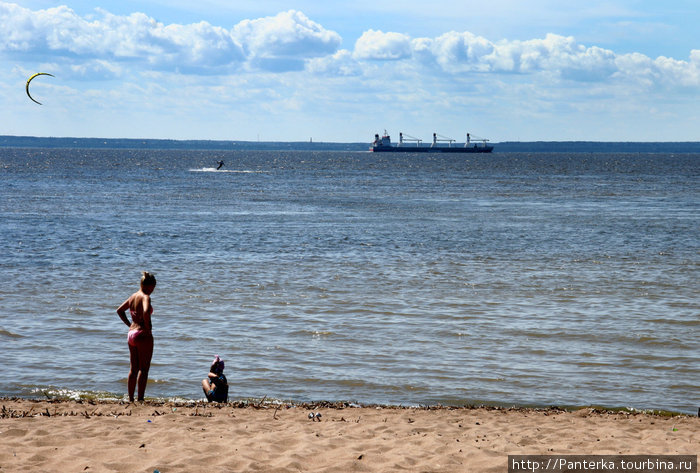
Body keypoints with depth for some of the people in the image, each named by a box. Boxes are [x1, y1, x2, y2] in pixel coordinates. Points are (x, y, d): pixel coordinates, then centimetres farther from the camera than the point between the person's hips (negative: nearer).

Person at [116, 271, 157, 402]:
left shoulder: (133, 296, 11)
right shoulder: (145, 297, -14)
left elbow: (120, 310, 22)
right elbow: (146, 312, -34)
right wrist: (148, 327, -20)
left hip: (131, 333, 8)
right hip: (143, 335, -8)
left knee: (133, 369, 13)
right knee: (144, 369, -2)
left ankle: (131, 399, 16)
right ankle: (140, 399, -4)